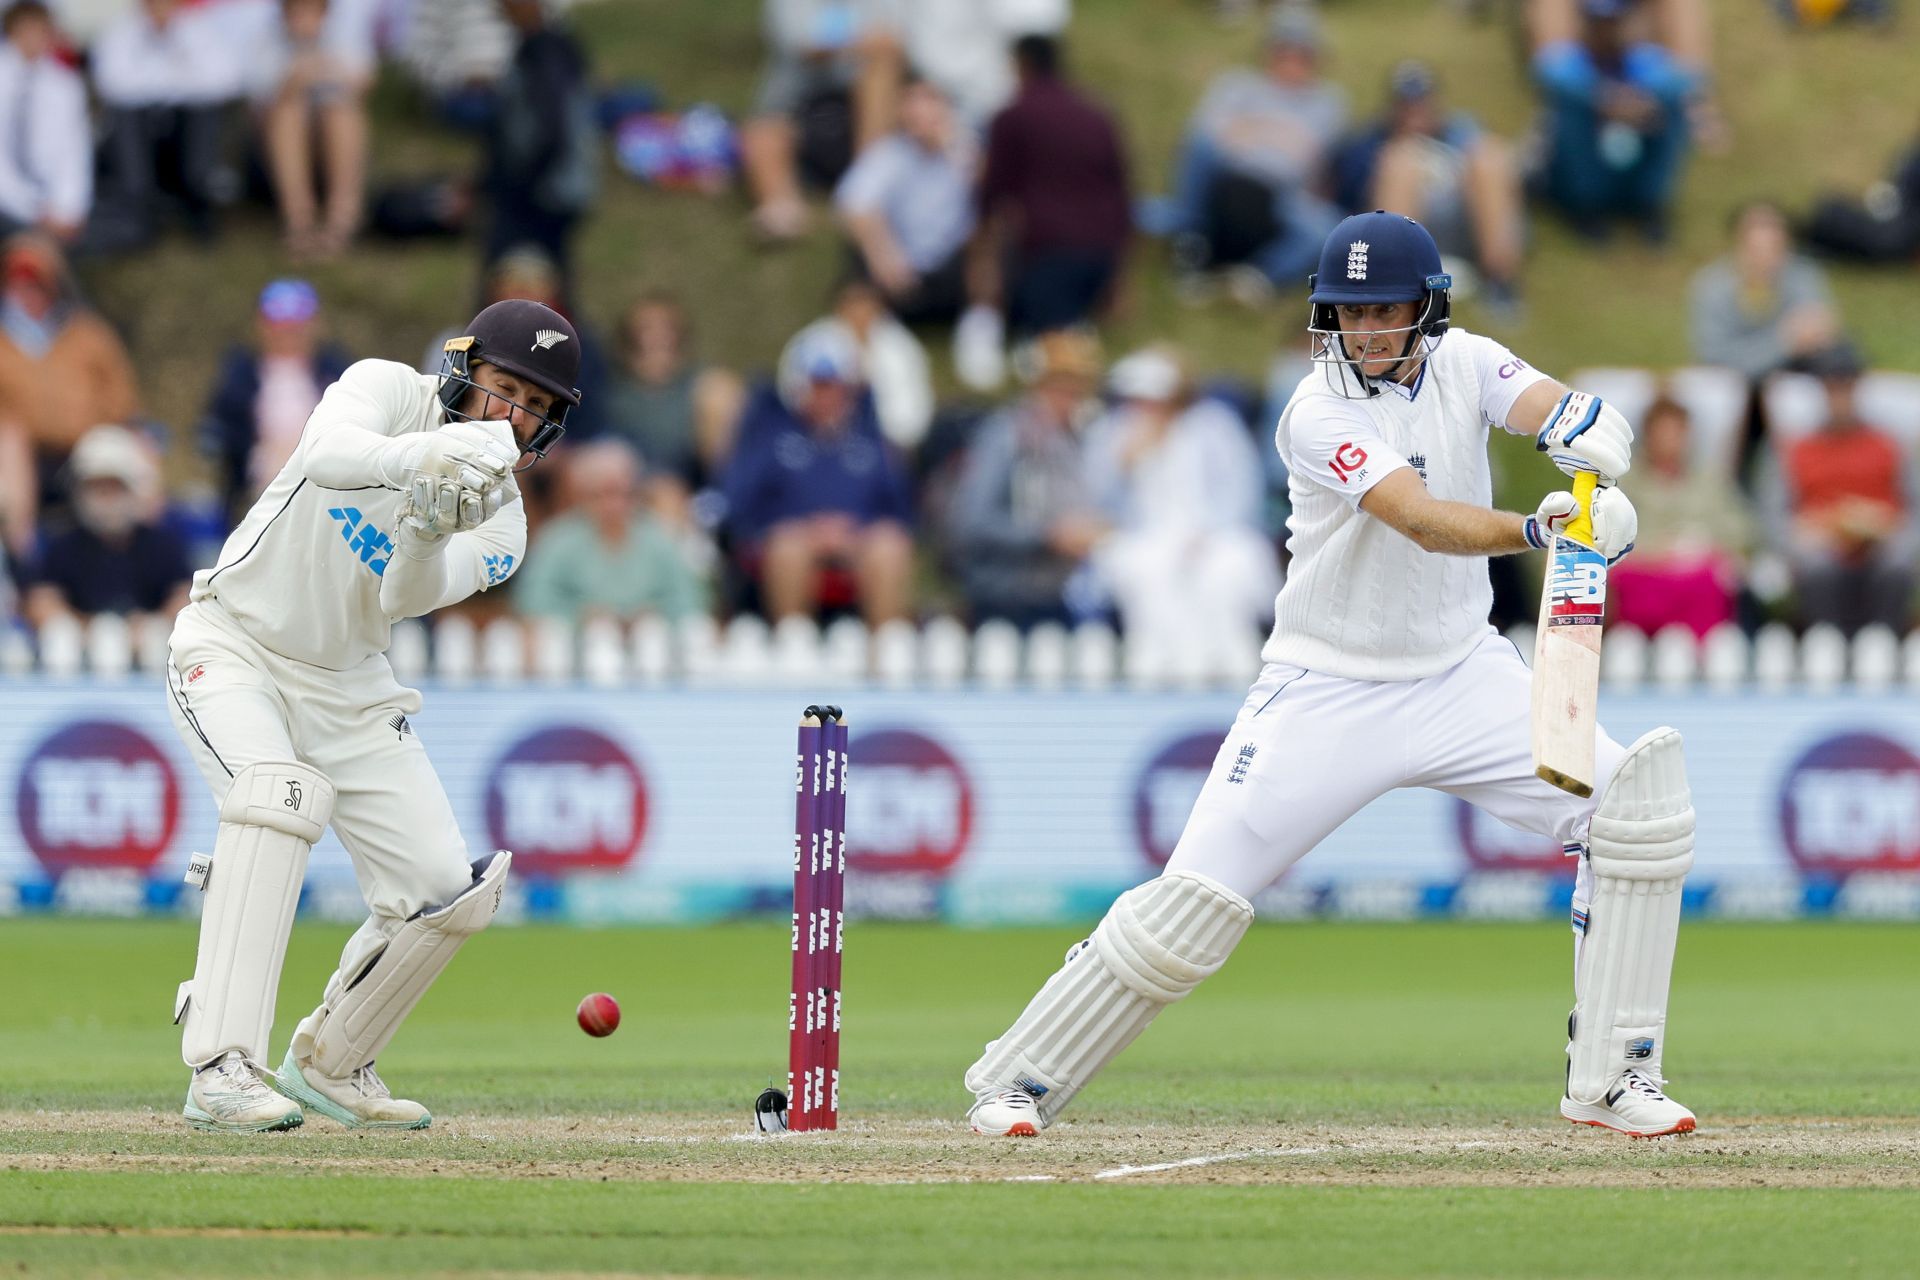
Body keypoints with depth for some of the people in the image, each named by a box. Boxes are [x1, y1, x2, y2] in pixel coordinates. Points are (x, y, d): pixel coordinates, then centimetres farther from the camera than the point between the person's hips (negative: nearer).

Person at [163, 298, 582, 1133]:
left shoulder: (500, 524, -5)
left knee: (447, 892, -4)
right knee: (281, 792, -34)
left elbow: (405, 597, -24)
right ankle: (222, 1070, -38)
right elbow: (330, 453, -37)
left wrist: (431, 532, -46)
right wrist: (424, 458, -56)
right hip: (233, 649, -5)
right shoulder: (389, 391, -14)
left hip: (346, 686, 5)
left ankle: (329, 1063, 23)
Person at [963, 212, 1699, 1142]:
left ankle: (1610, 1080, -3)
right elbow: (1425, 523, -34)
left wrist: (1584, 429, -47)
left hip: (1462, 674, 5)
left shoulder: (1466, 366, -3)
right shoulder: (1319, 417, -20)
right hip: (1327, 695, -4)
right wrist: (1535, 529, -53)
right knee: (1195, 903, -10)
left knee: (1635, 810, -11)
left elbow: (1557, 411, -22)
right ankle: (1018, 1081, 6)